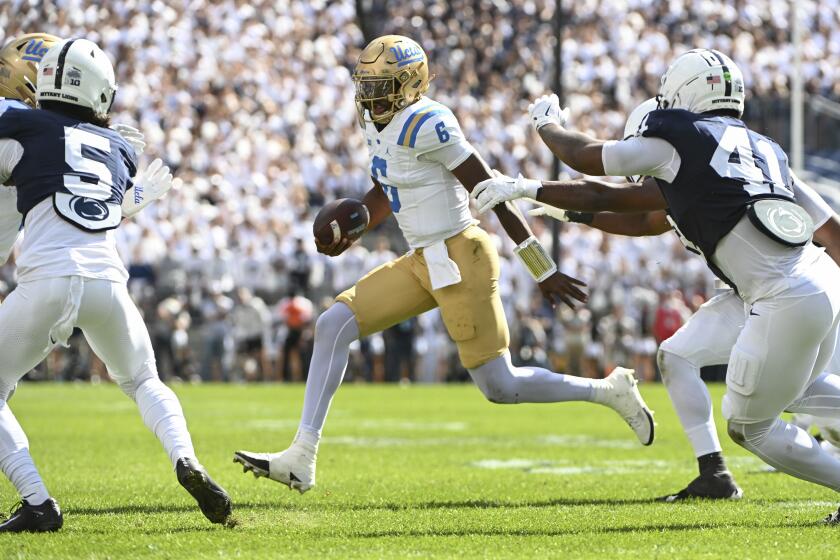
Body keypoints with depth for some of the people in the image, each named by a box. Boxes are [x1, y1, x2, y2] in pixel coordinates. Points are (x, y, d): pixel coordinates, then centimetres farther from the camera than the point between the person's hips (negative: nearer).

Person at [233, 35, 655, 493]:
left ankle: (611, 391, 17)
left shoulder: (427, 126, -19)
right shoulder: (378, 122, 8)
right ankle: (301, 459, -3)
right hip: (422, 263, 9)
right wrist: (349, 232, 8)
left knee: (499, 387, -3)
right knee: (332, 326, -1)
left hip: (460, 260, -9)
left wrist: (544, 270, -16)